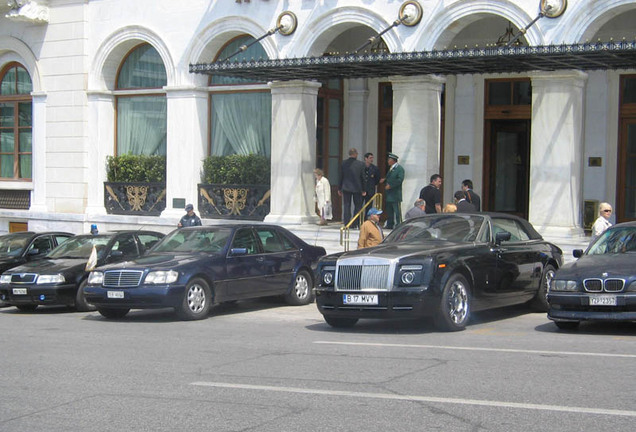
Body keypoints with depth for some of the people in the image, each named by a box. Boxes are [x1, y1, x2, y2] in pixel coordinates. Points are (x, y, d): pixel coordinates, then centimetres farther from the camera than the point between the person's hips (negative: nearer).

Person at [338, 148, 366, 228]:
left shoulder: (344, 163, -1)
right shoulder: (361, 164, -5)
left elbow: (341, 177, 3)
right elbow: (363, 177, -2)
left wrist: (339, 188, 12)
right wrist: (363, 190, 7)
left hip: (346, 188, 1)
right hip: (357, 188, -1)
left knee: (346, 206, 6)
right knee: (357, 206, 8)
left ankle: (346, 224, 2)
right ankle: (354, 224, 4)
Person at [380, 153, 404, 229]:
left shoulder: (399, 168, -8)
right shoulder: (390, 168, 20)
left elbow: (400, 179, -18)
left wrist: (390, 185, -19)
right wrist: (384, 180, 7)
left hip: (395, 194, -9)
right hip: (389, 194, 9)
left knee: (397, 211, -7)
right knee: (389, 211, 11)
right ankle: (389, 225, 17)